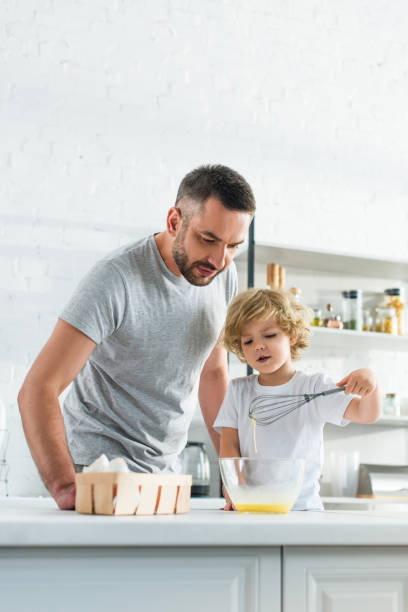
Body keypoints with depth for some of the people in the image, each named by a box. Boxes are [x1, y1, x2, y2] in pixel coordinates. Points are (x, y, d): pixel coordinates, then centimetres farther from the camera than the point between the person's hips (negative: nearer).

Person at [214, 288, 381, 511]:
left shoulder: (314, 387, 4)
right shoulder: (238, 390, 12)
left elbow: (366, 414, -2)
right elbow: (229, 446, 6)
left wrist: (370, 382, -23)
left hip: (302, 506, -2)